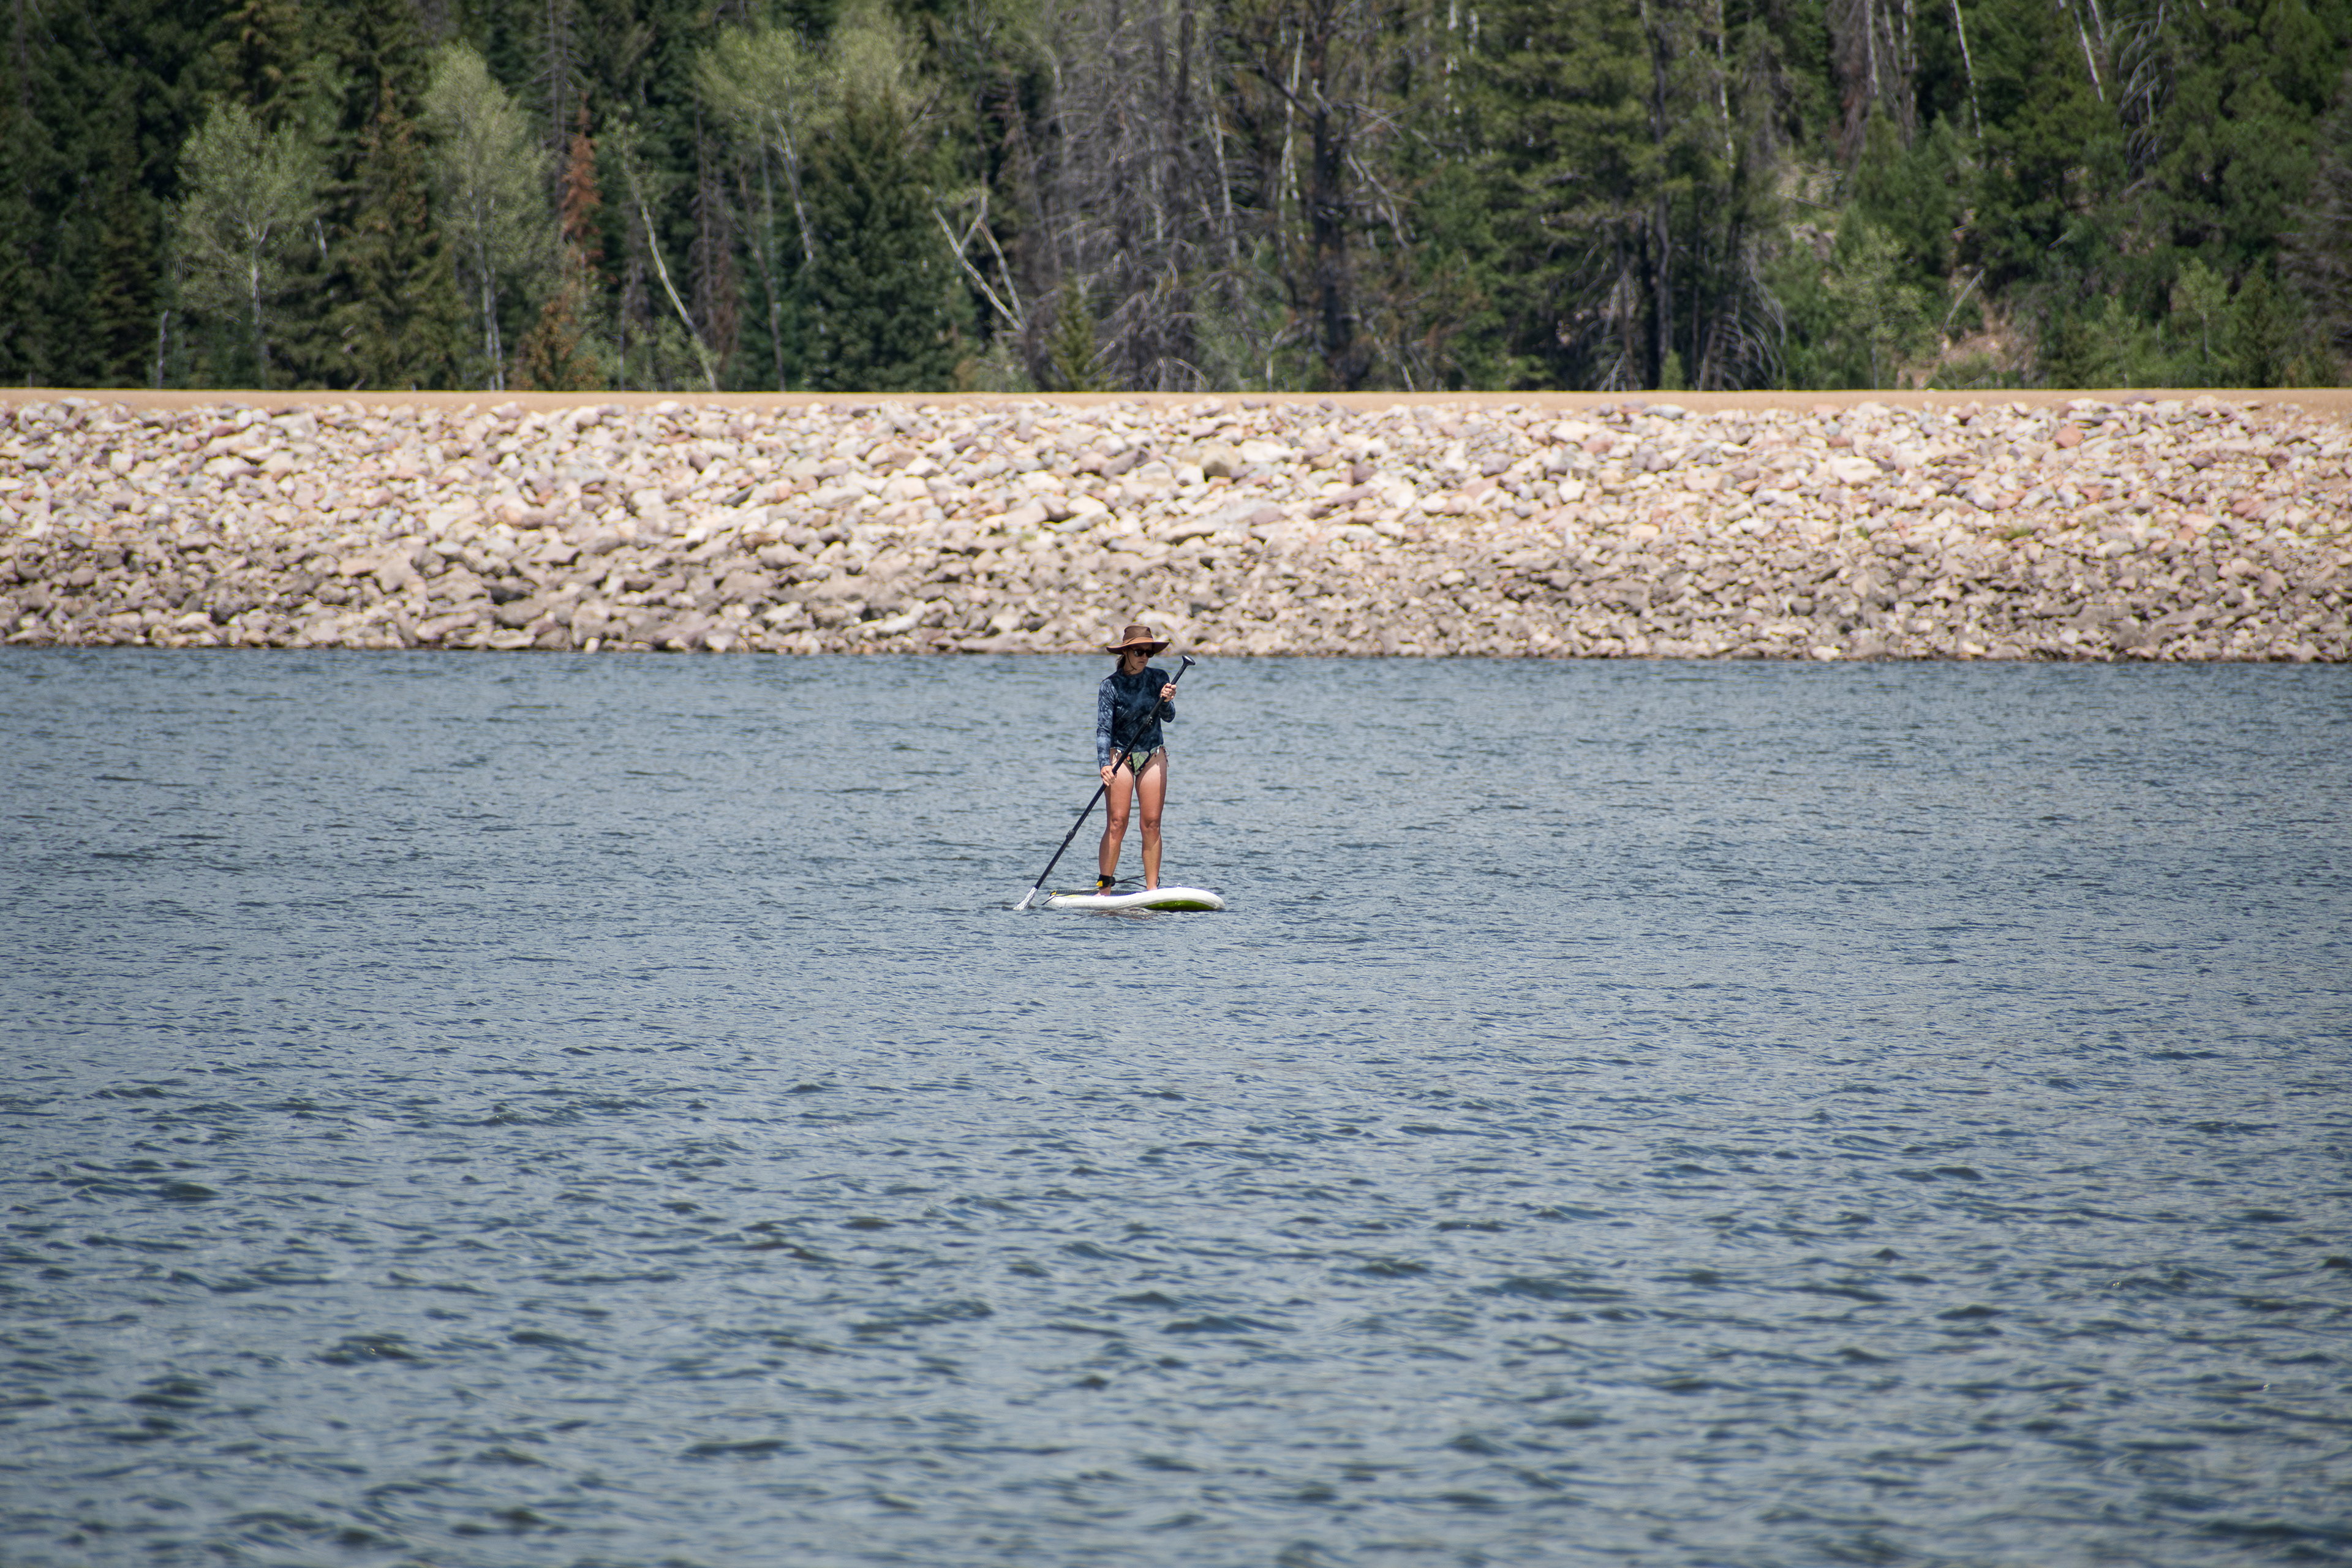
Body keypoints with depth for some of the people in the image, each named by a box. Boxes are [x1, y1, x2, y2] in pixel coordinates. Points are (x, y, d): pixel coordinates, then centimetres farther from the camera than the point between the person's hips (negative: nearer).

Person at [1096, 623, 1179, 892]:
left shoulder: (1159, 678, -1)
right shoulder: (1111, 685, -9)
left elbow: (1168, 718, -8)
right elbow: (1103, 729, -13)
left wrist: (1166, 701, -30)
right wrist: (1105, 764, -26)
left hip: (1153, 756, 3)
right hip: (1120, 756, -3)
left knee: (1152, 824, 0)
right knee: (1117, 823, -9)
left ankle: (1152, 888, 2)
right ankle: (1104, 887, -7)